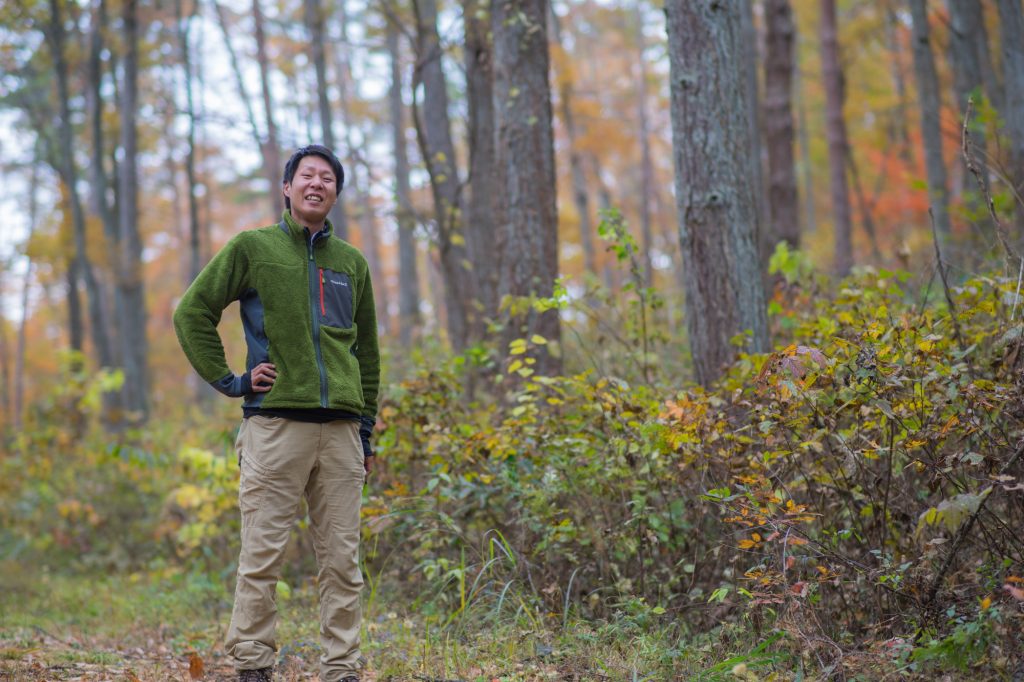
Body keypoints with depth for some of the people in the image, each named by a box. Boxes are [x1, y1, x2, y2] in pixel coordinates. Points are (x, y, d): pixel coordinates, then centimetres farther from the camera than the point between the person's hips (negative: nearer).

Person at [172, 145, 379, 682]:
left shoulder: (352, 263, 16)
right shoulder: (252, 248, 5)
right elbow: (192, 311, 5)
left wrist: (366, 430, 17)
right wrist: (227, 380, -1)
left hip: (341, 430, 4)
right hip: (275, 423, -3)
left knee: (342, 559, 4)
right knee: (263, 556, -3)